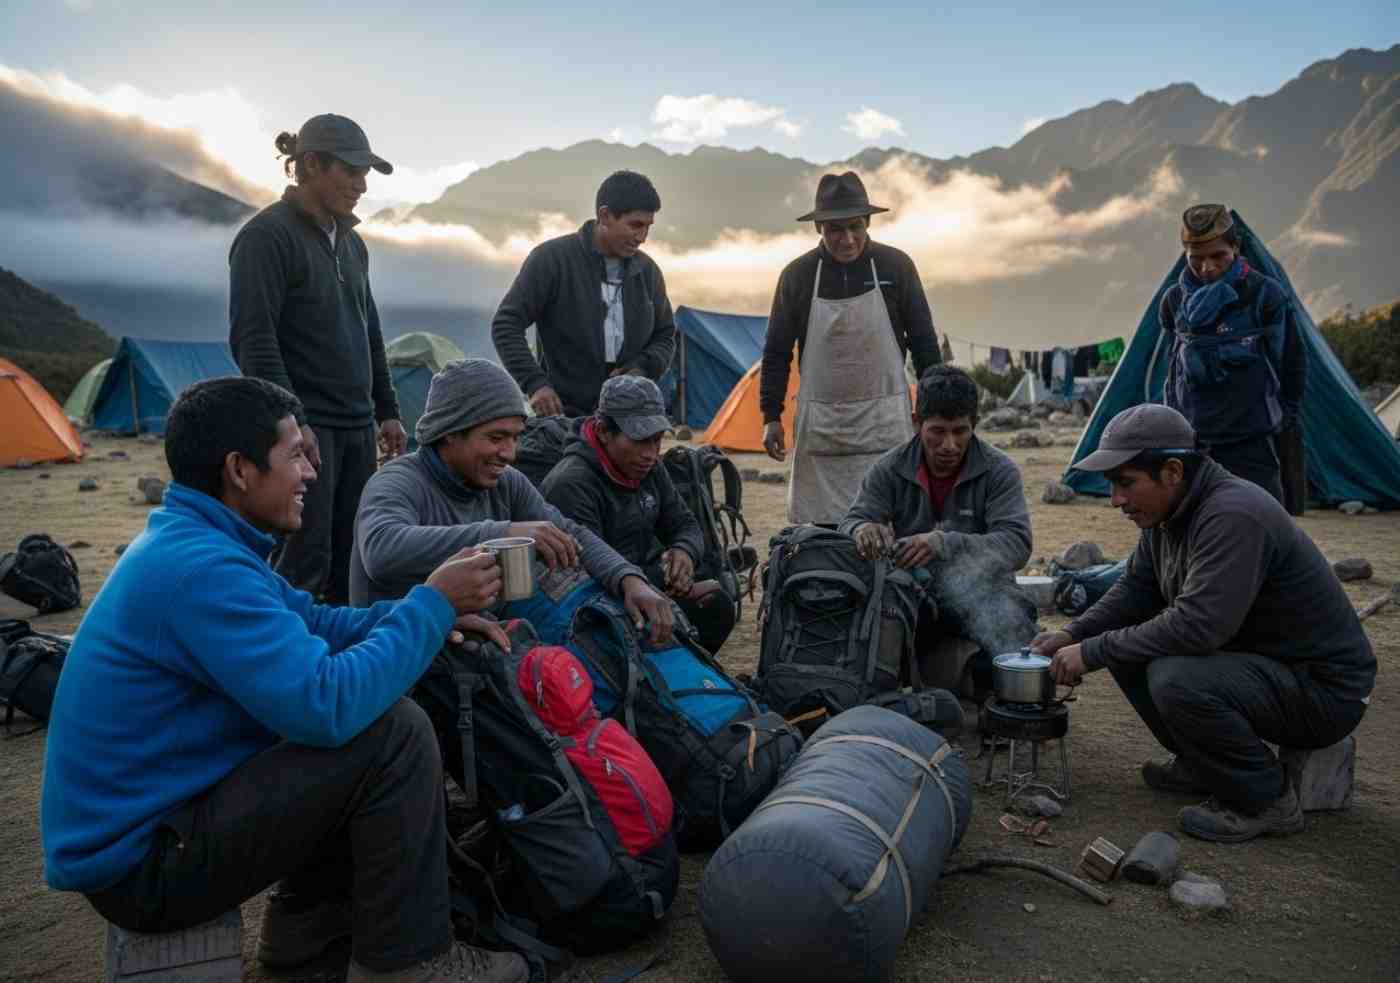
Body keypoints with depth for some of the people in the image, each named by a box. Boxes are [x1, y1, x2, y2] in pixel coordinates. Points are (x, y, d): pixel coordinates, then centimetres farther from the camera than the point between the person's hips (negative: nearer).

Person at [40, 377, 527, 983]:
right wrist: (432, 604, -22)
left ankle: (306, 916, 20)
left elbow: (313, 623, 13)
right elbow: (327, 705, -34)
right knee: (395, 733, -20)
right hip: (137, 864, -10)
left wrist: (429, 612, -1)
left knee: (365, 713, 14)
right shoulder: (200, 567, -27)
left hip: (145, 809, 10)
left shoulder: (190, 543, 6)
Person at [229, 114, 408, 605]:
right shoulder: (267, 235, -8)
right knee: (303, 564, -8)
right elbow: (253, 339, -15)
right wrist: (290, 420, -21)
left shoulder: (351, 242, 17)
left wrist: (386, 411, 19)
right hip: (305, 428, -8)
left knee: (352, 564, 10)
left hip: (357, 428, 8)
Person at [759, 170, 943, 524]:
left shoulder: (896, 267, 0)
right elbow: (777, 352, 7)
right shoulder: (797, 275, 1)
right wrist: (771, 416, 1)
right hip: (819, 425, 1)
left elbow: (923, 342, 6)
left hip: (884, 422, -1)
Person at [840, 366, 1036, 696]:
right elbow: (850, 523, -4)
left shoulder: (999, 470, -5)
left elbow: (1016, 544, -16)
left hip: (979, 592, -1)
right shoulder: (890, 469, 1)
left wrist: (946, 544, -34)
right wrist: (863, 530, -31)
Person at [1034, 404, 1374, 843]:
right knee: (1126, 638, 1)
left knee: (1176, 681, -32)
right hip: (1255, 659, 9)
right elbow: (1134, 590, 11)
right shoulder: (1166, 511, 1)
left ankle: (1267, 799, -7)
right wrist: (1074, 634, -5)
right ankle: (1203, 764, 14)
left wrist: (1093, 652, -27)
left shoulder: (1234, 515, -29)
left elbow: (1196, 625, -36)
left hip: (1322, 686, -9)